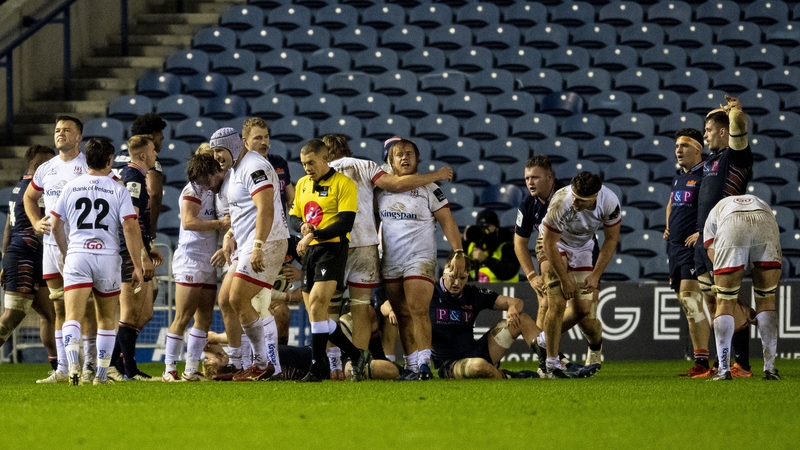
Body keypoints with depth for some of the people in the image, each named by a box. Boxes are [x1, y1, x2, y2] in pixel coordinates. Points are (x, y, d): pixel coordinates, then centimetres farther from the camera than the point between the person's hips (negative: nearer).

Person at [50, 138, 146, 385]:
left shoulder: (71, 187, 6)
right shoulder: (118, 190, -1)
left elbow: (56, 225, 13)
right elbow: (130, 228, -8)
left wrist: (65, 252, 29)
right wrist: (137, 265, -2)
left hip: (76, 256, 0)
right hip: (107, 256, 0)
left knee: (72, 316, -9)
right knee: (106, 319, 15)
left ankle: (73, 365, -32)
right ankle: (101, 374, 16)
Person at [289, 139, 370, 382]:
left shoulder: (343, 184, -6)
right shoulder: (302, 184, 17)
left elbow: (345, 223, -14)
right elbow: (294, 216, 22)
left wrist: (313, 235, -17)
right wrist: (303, 227, -1)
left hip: (332, 248, -8)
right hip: (309, 251, 8)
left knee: (316, 305, -21)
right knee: (317, 315, 4)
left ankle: (317, 368, -18)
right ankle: (357, 355, 15)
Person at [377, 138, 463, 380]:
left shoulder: (428, 189, -1)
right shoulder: (382, 187, 10)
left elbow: (447, 221, -1)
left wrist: (458, 252, -8)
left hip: (420, 260, -5)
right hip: (391, 261, 5)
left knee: (418, 311, -16)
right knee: (402, 316, 6)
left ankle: (424, 363, -21)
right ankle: (410, 366, 9)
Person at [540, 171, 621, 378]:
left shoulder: (610, 202, -26)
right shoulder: (561, 203, -36)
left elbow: (611, 239, -9)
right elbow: (550, 244, -23)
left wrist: (595, 275, -12)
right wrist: (565, 279, -17)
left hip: (582, 249, 3)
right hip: (555, 245, -3)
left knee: (584, 311, -4)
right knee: (558, 303, -18)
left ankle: (596, 346, 29)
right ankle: (551, 365, -10)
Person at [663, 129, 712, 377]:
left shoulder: (705, 176, -11)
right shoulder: (678, 176, 17)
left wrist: (702, 233, -22)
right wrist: (668, 226, 22)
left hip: (694, 246, -10)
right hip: (675, 246, 10)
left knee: (690, 300, -17)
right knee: (686, 302, 10)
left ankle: (701, 362, -17)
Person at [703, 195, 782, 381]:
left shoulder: (715, 212, 39)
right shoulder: (761, 202, 44)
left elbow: (713, 257, 28)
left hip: (731, 227, -2)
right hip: (766, 225, 2)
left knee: (725, 302, 11)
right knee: (766, 300, 15)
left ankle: (723, 369, 6)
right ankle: (770, 369, 14)